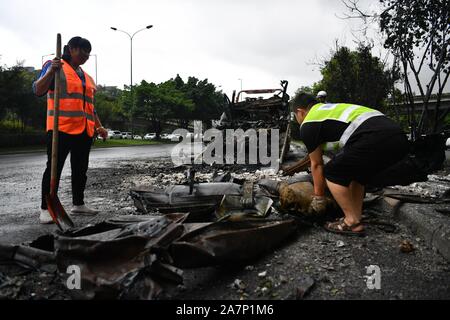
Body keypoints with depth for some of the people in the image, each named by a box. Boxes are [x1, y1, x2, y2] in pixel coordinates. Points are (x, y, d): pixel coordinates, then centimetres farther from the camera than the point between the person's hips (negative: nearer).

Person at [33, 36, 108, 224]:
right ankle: (46, 209, 0)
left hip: (85, 131, 7)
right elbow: (38, 91, -7)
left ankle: (78, 204, 21)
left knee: (80, 169, 10)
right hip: (61, 128, -7)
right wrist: (51, 71, -22)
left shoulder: (87, 77, 21)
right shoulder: (55, 66, 2)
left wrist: (99, 126, 14)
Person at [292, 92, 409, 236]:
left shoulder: (307, 125, 10)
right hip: (398, 138, 9)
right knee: (355, 171, 29)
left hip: (375, 140, -9)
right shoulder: (331, 109, 35)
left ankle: (353, 223, 12)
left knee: (332, 173, 11)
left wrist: (318, 197, 28)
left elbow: (317, 165, 16)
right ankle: (356, 218, 27)